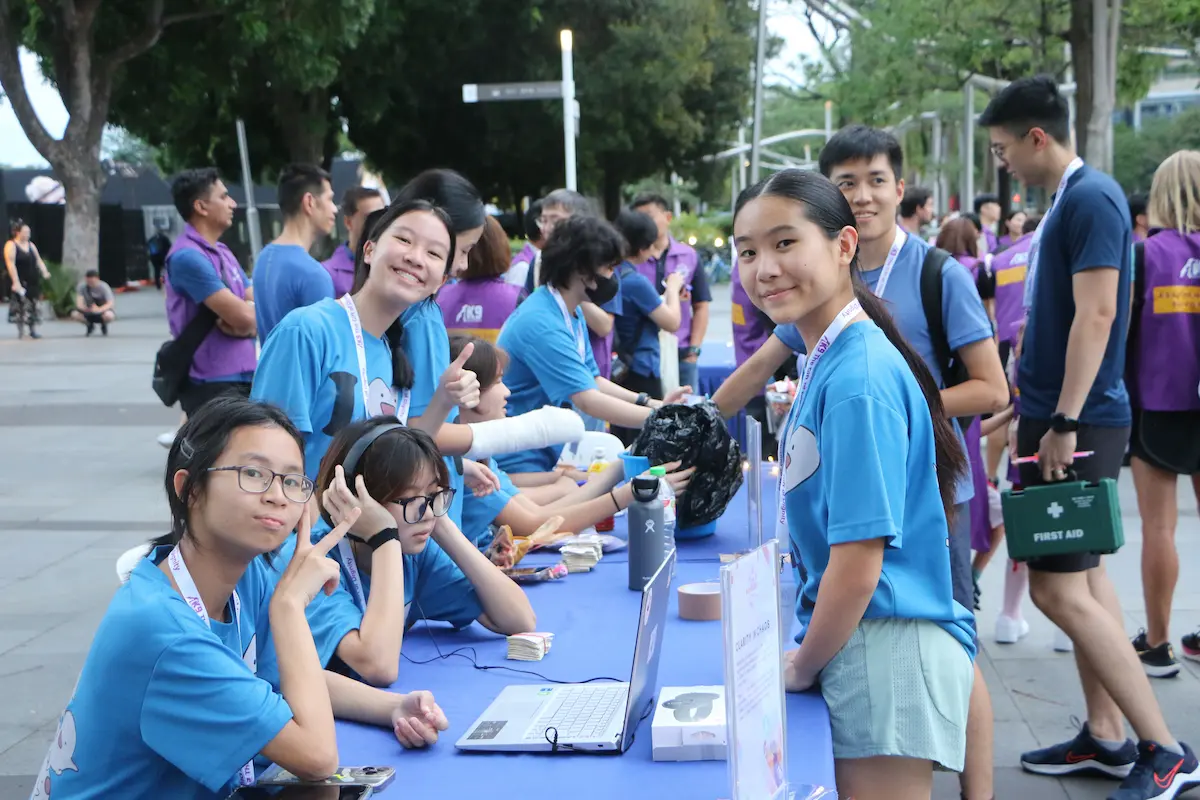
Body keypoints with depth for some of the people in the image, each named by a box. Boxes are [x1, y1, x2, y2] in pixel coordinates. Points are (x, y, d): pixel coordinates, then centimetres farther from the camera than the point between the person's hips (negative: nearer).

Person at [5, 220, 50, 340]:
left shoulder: (31, 245, 13)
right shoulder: (11, 245, -8)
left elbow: (38, 260, 13)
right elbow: (10, 264, -15)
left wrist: (44, 272, -6)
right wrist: (16, 282, -23)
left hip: (33, 281, 6)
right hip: (20, 282, -6)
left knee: (34, 306, 6)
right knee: (20, 306, -4)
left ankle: (33, 330, 12)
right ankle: (21, 332, 2)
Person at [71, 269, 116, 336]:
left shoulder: (103, 286, -19)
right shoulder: (82, 286, -13)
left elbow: (110, 303, -28)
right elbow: (79, 301, -22)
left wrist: (99, 309, -48)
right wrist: (82, 307, -47)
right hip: (88, 311, 3)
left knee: (109, 315, -39)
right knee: (74, 314, -27)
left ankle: (104, 325, 1)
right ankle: (90, 325, 5)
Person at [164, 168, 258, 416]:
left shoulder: (223, 252, 16)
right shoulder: (188, 257, -15)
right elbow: (242, 315, -20)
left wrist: (247, 323, -11)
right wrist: (257, 314, 2)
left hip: (243, 378, 9)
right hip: (212, 385, -9)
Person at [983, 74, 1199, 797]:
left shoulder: (1090, 198, -15)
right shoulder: (1068, 199, 15)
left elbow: (1096, 314, -23)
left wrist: (1065, 424, -24)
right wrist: (1033, 406, 23)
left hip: (1077, 425, -10)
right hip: (1058, 417, 10)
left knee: (1059, 588, -9)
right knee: (1084, 574, 13)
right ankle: (1106, 738, 22)